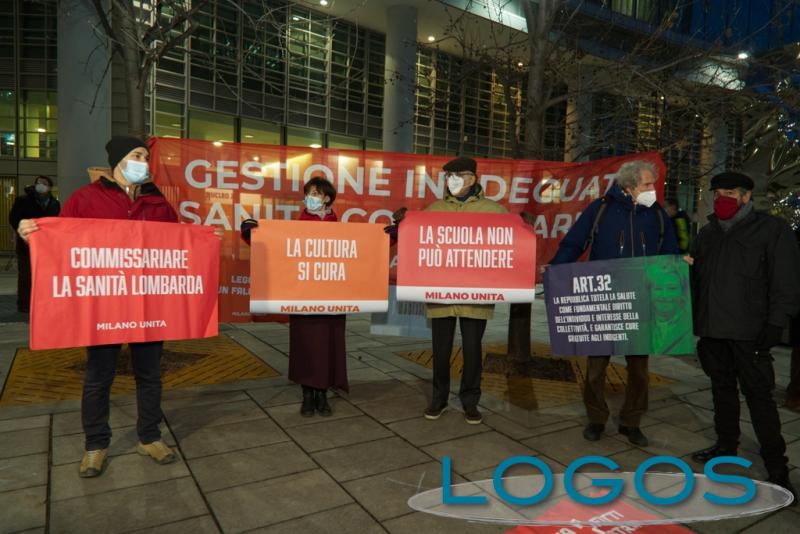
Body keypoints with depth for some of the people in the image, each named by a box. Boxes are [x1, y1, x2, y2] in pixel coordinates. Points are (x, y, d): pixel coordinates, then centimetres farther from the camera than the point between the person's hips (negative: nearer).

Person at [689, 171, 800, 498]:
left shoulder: (771, 229, -1)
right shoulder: (708, 234, 15)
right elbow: (694, 279, 20)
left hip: (749, 333, -6)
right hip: (713, 331, 6)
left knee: (758, 395, -4)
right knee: (722, 388, 16)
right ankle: (726, 445, 31)